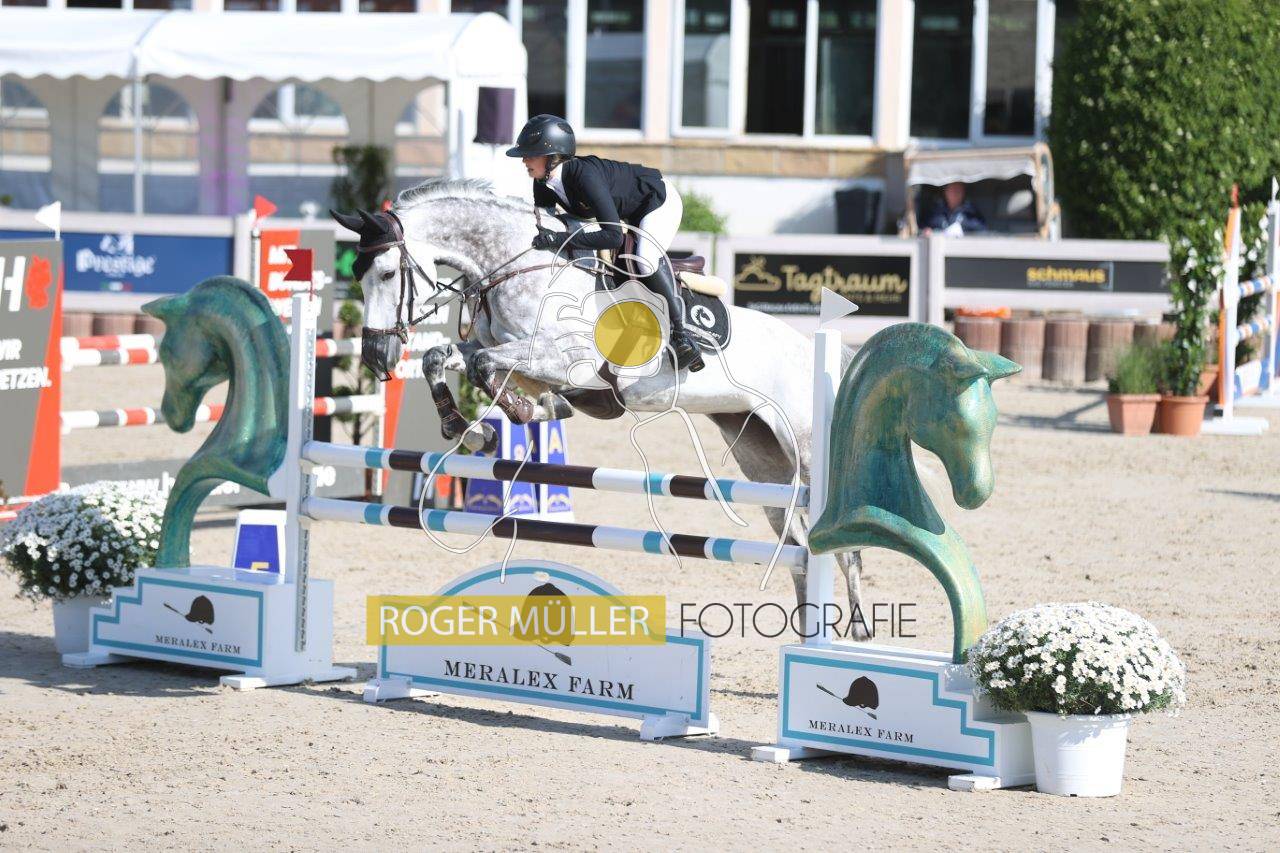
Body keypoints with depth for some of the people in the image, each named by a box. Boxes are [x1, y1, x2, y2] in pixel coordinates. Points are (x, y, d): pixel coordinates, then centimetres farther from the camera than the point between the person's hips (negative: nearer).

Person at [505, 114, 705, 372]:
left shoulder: (585, 175, -40)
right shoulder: (544, 184, -15)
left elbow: (613, 236, -45)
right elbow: (543, 222, 2)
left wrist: (559, 239, -47)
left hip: (660, 200, -9)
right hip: (629, 212, 9)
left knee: (646, 261, -31)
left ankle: (681, 334, -18)